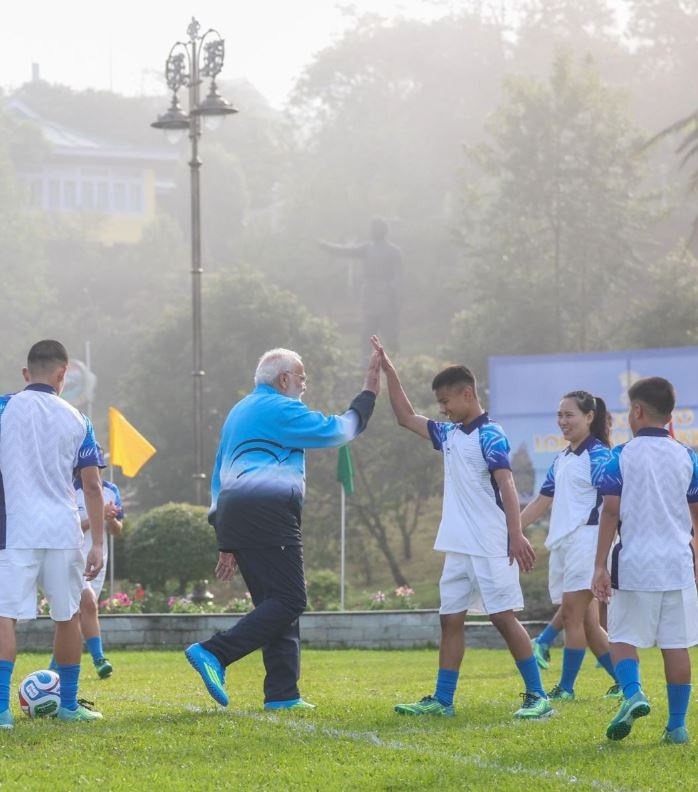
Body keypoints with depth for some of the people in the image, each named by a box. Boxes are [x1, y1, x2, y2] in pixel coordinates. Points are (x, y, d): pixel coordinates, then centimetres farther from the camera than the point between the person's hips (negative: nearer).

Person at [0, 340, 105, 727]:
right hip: (63, 531, 2)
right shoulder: (76, 420, 7)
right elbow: (92, 485, 5)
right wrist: (98, 543, 8)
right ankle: (69, 705, 25)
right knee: (68, 616, 16)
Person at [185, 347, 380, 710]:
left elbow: (219, 478, 25)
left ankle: (282, 693, 5)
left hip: (232, 511, 10)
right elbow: (338, 430, 0)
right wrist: (368, 394, 14)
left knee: (278, 603, 11)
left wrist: (227, 543, 23)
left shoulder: (238, 413, 25)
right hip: (268, 513, -10)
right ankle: (214, 654, -22)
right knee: (288, 601, -10)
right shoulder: (280, 410, -3)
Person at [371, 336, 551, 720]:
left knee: (503, 616, -8)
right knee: (450, 619, 7)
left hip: (490, 547, -8)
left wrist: (516, 535, -27)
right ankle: (442, 700, 11)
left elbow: (506, 485, -18)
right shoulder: (448, 434, 14)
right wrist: (388, 369, 21)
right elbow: (406, 417, 25)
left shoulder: (489, 435, -10)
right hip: (457, 547, 8)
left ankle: (537, 697, -3)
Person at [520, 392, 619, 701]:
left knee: (572, 613, -9)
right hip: (561, 544, 9)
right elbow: (542, 502, 23)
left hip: (585, 539, -9)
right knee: (587, 621, 8)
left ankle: (566, 687, -5)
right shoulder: (562, 460, 18)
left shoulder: (597, 455, -7)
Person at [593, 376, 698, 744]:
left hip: (634, 563, -2)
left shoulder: (621, 457, -3)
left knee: (623, 637, 8)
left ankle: (632, 693, -18)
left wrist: (600, 566, -4)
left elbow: (610, 513, -6)